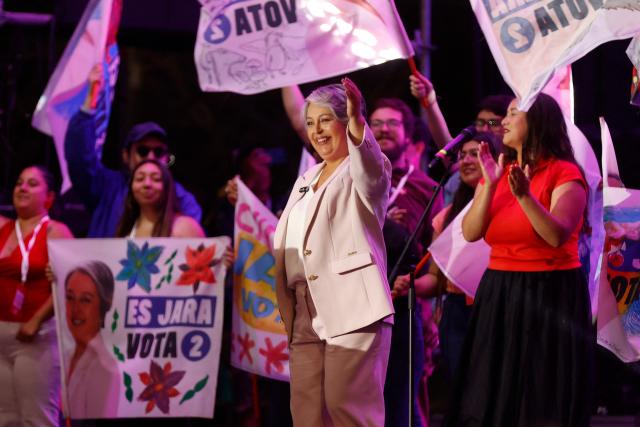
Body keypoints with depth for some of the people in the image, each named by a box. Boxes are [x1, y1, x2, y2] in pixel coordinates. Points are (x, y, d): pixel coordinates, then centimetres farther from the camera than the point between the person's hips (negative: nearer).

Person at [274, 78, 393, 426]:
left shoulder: (364, 171, 1)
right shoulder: (306, 180, 24)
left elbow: (371, 169, -25)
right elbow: (282, 242, 27)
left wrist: (357, 121, -43)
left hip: (353, 309, -7)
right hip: (306, 315, 7)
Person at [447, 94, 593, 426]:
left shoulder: (564, 173, -6)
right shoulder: (498, 172, 11)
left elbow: (557, 236, -20)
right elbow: (470, 233, -2)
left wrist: (524, 196, -31)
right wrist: (490, 184, -13)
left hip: (550, 295, -6)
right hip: (499, 297, 6)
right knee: (494, 397, 6)